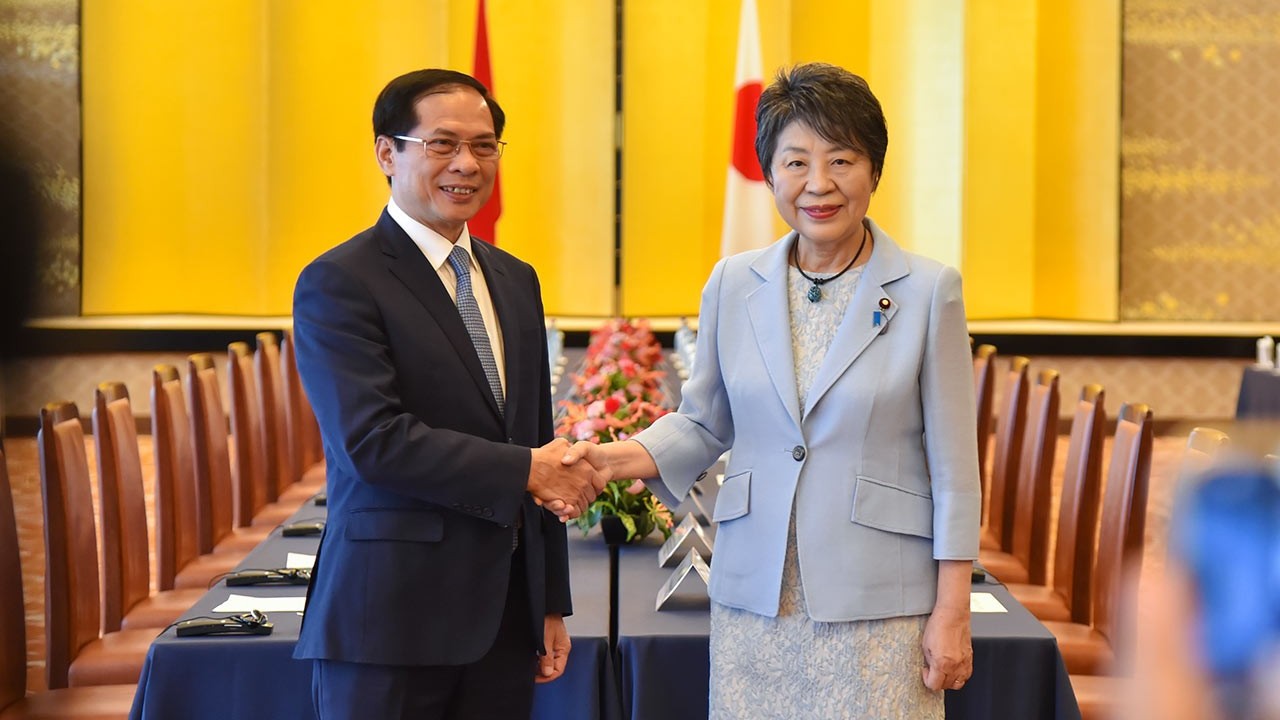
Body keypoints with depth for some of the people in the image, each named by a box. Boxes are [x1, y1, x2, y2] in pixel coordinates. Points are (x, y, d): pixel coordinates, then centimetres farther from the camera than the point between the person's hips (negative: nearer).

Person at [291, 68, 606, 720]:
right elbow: (373, 439, -19)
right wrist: (525, 471, -17)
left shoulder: (515, 281, 14)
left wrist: (551, 604, 15)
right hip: (391, 619, -6)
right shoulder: (338, 285, -8)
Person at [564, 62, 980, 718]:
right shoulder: (733, 284, 5)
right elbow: (702, 424, 13)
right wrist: (615, 457, -6)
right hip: (755, 595, 3)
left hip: (878, 603, -3)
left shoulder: (928, 290, -3)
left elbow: (953, 466, -2)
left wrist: (952, 613, -5)